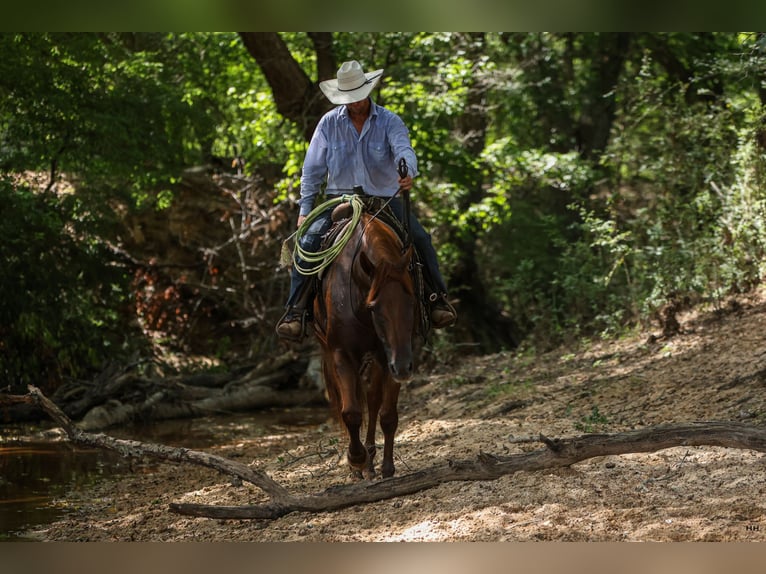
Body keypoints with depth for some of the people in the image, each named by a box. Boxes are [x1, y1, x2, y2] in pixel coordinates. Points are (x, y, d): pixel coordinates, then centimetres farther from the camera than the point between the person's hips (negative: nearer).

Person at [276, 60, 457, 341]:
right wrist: (305, 208, -2)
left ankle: (438, 297, -1)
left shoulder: (389, 121, -3)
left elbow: (403, 149, -22)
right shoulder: (329, 123, 1)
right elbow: (313, 169, 4)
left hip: (384, 198, 0)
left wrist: (408, 172, -45)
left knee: (419, 238, -19)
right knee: (309, 240, -23)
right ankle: (296, 309, -19)